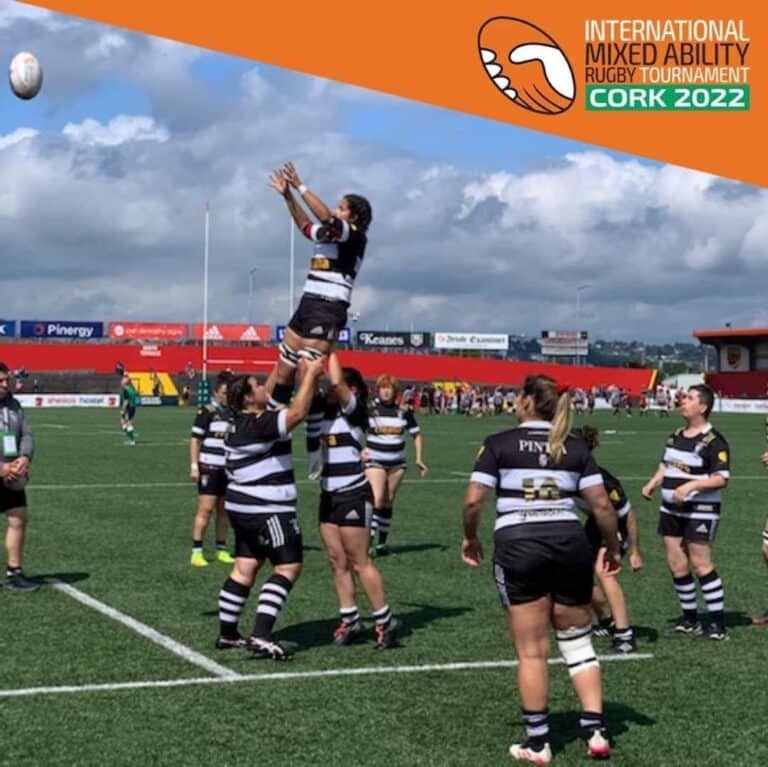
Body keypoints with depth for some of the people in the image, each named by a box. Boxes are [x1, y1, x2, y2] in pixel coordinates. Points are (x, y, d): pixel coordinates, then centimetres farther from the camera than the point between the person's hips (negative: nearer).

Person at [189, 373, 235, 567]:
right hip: (210, 468, -5)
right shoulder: (207, 412, -7)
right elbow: (195, 439, -6)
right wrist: (194, 466, -10)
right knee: (205, 509, -8)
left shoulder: (235, 413, 9)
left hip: (229, 469, 5)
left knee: (224, 510, 9)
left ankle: (221, 550, 17)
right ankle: (196, 552, -4)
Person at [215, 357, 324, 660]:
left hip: (244, 508, 10)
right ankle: (261, 637, -13)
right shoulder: (259, 425, -20)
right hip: (268, 510, -10)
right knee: (289, 567, -6)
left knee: (245, 568, 14)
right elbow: (298, 412, -25)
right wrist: (311, 374, -17)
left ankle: (227, 634, 19)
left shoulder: (241, 421, 7)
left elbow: (269, 395, 22)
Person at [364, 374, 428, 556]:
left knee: (388, 502, 8)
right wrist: (360, 451, -13)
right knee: (377, 499, -19)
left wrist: (419, 459, 6)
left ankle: (382, 544, 17)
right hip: (374, 461, -3)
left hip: (397, 463, 3)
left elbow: (416, 434, 12)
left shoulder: (403, 411, 2)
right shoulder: (370, 410, -6)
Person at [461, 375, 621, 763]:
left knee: (531, 652, 5)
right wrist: (613, 548, 16)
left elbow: (473, 500, -6)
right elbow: (602, 504, 2)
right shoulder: (575, 447, 8)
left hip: (518, 547, -2)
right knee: (578, 642, 15)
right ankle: (596, 731, 11)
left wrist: (470, 538, 12)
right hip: (570, 544, 3)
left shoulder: (499, 444, 0)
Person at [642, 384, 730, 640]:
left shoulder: (713, 440, -13)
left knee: (700, 565, -8)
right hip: (671, 510, 8)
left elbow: (721, 478, -17)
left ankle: (718, 624, 1)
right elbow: (665, 465, 23)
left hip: (700, 511, -8)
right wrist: (653, 483, 6)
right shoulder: (676, 435, 12)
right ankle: (690, 619, 21)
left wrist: (691, 486, -26)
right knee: (676, 565, 8)